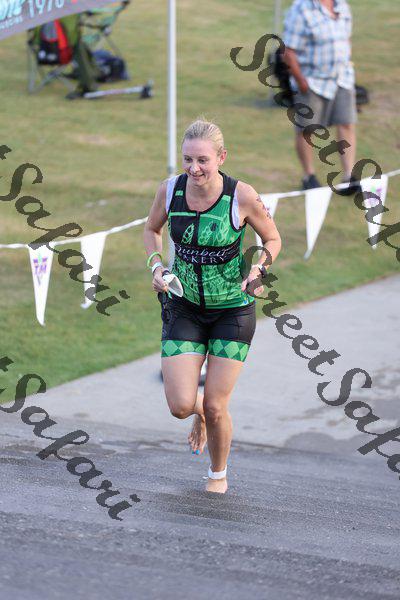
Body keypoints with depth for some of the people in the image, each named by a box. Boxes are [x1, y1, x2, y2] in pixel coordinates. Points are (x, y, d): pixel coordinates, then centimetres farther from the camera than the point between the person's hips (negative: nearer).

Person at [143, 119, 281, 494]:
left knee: (215, 409, -2)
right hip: (184, 308, 2)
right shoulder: (170, 190, -11)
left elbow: (272, 239, -1)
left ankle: (218, 476, 28)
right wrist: (156, 266, -8)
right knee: (181, 407, -8)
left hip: (233, 311, -2)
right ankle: (200, 409, 32)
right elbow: (151, 230, 10)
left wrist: (257, 271, -19)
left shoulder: (242, 197, -18)